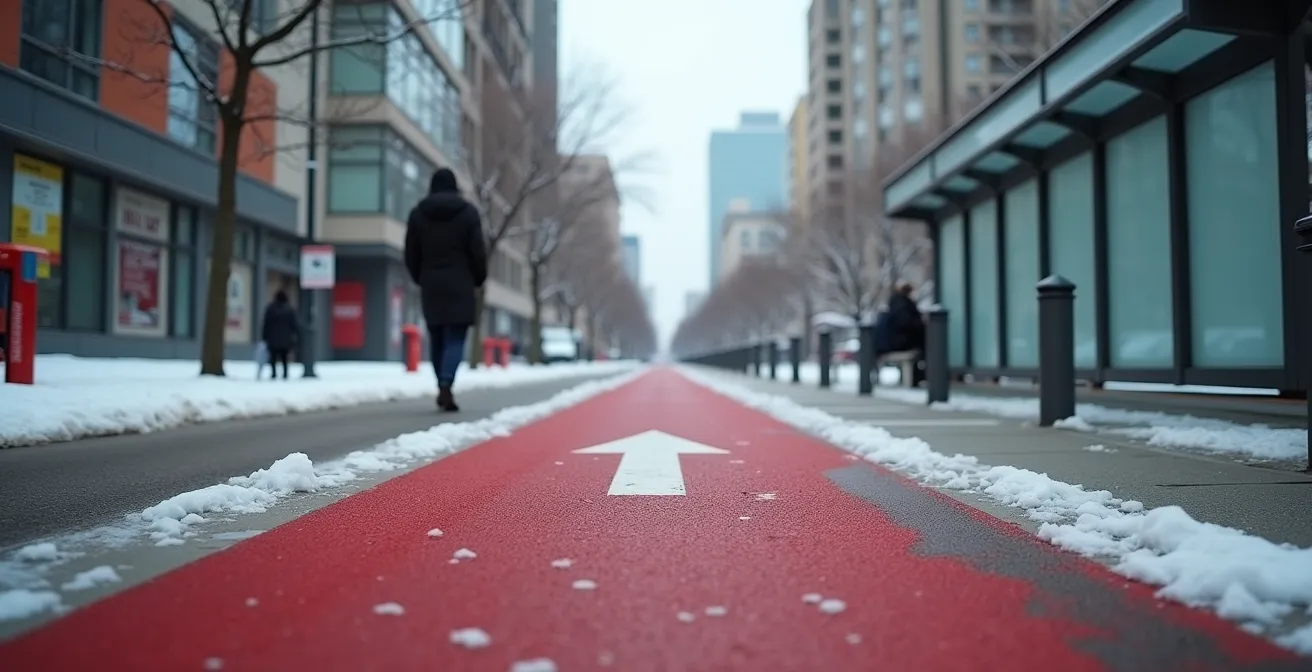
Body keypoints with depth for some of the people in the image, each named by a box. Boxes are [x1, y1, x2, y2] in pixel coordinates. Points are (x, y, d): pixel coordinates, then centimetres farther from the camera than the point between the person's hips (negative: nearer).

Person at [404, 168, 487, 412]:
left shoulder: (418, 213, 6)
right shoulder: (468, 212, -1)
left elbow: (411, 254, 7)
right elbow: (478, 251, -4)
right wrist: (479, 279, 10)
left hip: (431, 285, 3)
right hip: (460, 285, -3)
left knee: (437, 338, 12)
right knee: (455, 339, -5)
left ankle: (442, 387, 16)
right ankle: (446, 385, -21)